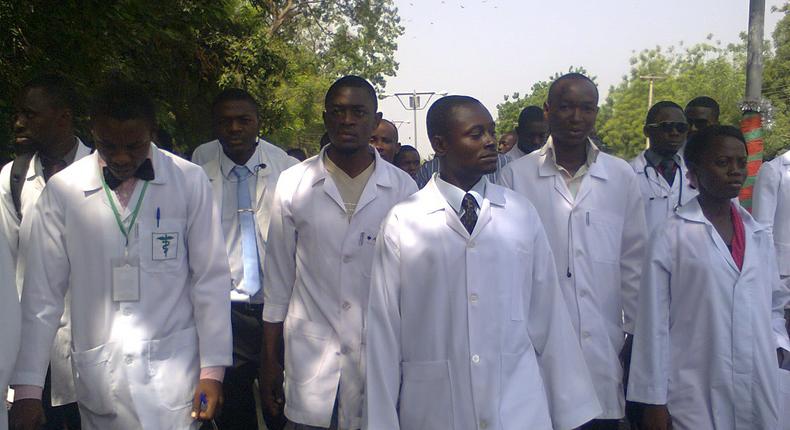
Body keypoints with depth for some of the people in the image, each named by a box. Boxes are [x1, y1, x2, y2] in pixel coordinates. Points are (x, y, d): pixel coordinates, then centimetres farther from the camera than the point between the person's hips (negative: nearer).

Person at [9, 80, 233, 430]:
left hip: (174, 370, -1)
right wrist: (27, 387, -1)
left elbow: (211, 279, -2)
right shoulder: (62, 190, -3)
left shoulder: (189, 181, -6)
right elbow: (42, 292, 0)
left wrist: (213, 370, -3)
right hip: (99, 375, 1)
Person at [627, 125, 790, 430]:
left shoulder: (759, 235, 9)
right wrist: (654, 399, -6)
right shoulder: (671, 237, -7)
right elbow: (653, 323, -6)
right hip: (696, 395, -5)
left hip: (759, 392, 5)